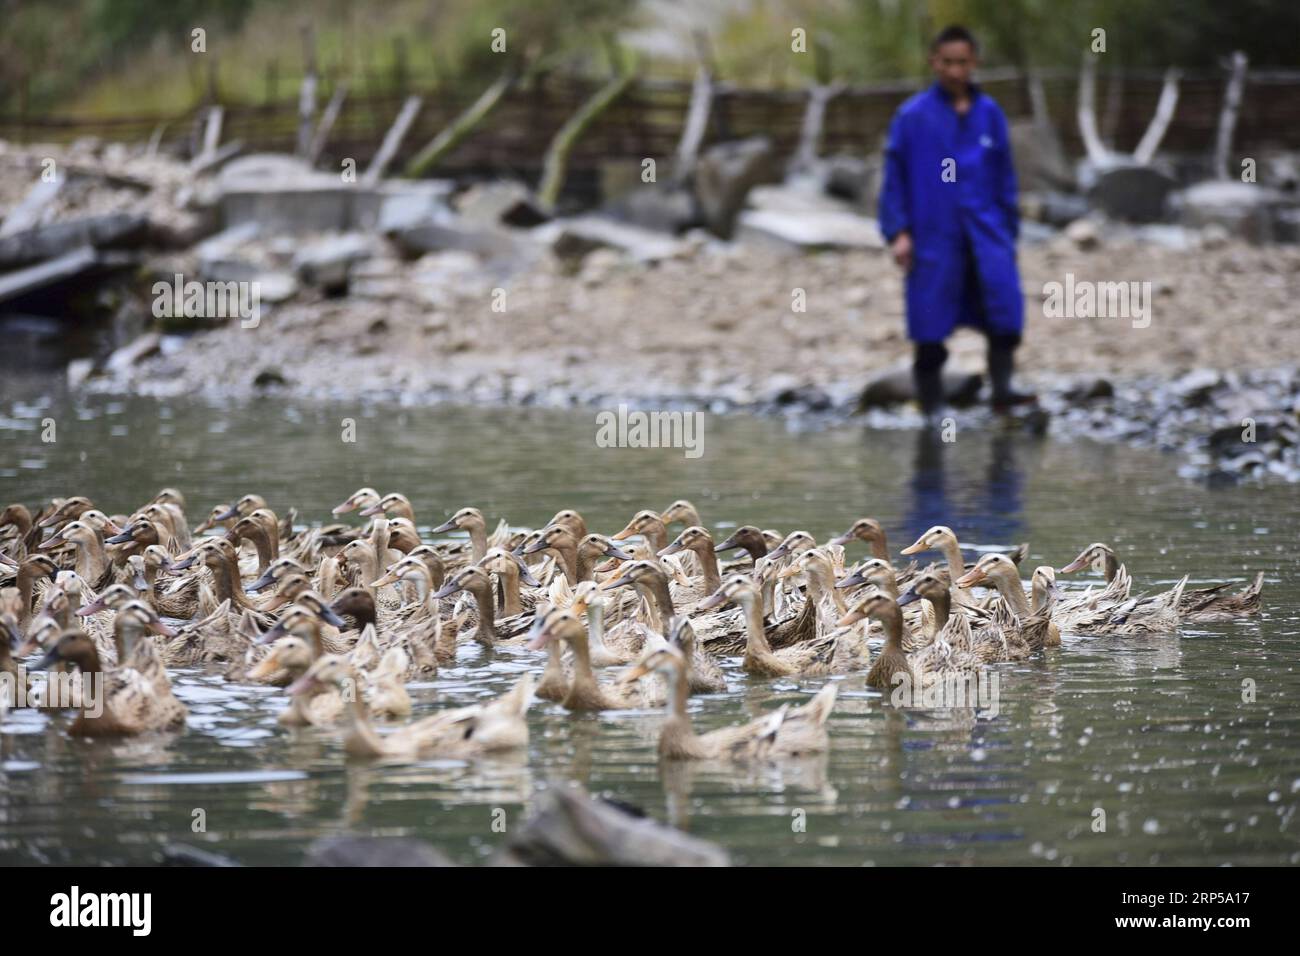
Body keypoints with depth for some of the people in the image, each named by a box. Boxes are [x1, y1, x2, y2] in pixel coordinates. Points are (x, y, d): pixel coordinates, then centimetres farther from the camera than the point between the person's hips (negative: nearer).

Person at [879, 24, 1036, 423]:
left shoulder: (989, 114, 7)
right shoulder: (912, 116, -1)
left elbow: (1005, 177, 14)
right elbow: (894, 176, 1)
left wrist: (1008, 230, 13)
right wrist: (898, 232, -6)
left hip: (985, 228, 2)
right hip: (933, 236, -2)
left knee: (1005, 301, -16)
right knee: (930, 329, 0)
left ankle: (1002, 387, -11)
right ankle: (931, 403, 10)